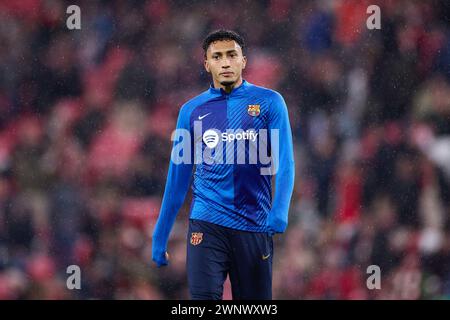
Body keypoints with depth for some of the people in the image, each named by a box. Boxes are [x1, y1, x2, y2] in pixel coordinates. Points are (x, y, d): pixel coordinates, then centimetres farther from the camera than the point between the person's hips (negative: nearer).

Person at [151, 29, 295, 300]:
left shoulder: (269, 102, 2)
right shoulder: (192, 110, 7)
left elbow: (284, 163, -5)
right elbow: (178, 178, 12)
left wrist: (279, 213, -22)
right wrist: (160, 237, 11)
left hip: (255, 227, 0)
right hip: (207, 225, 0)